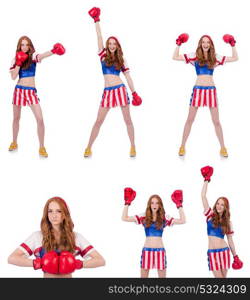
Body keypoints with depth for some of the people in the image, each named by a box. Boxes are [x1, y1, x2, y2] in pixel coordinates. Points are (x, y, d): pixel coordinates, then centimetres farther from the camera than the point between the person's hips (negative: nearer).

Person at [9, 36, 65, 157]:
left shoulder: (33, 56, -3)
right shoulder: (16, 59, 4)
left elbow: (42, 56, -29)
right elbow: (13, 77, -4)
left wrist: (53, 51, -49)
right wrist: (19, 63, -13)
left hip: (31, 91, -2)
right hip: (19, 90, 2)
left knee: (40, 119, -12)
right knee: (16, 118, 15)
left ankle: (42, 147, -3)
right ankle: (14, 142, 34)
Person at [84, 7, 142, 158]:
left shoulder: (121, 59, 9)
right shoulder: (103, 55, 8)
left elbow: (128, 77, 9)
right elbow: (99, 37, 2)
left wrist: (135, 93, 4)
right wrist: (97, 20, -1)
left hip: (120, 90, 0)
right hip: (107, 92, 0)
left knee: (127, 120, 4)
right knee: (99, 121, -1)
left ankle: (133, 146, 13)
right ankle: (89, 147, 5)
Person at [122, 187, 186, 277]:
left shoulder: (164, 218, 2)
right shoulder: (144, 217, 3)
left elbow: (182, 221, -7)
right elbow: (124, 218, -3)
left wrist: (179, 205, -9)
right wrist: (127, 203, -7)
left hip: (160, 250, 0)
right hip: (147, 250, 0)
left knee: (162, 275, 5)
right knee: (143, 275, 6)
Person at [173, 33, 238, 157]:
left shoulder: (215, 58, 9)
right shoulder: (194, 56, 3)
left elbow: (235, 58, 11)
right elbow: (175, 57, -1)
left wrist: (233, 45, 4)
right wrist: (178, 45, -8)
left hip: (211, 90, 1)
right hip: (198, 89, -1)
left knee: (216, 121, 5)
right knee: (190, 120, 4)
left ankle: (223, 147, 15)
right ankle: (182, 146, 14)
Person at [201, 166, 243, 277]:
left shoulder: (227, 222, 7)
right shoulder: (210, 215, 4)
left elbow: (230, 240, 11)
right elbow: (203, 196, -3)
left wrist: (235, 256, 8)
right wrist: (207, 180, -4)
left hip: (224, 251, 1)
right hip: (212, 252, -1)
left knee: (223, 277, 4)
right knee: (218, 278, -3)